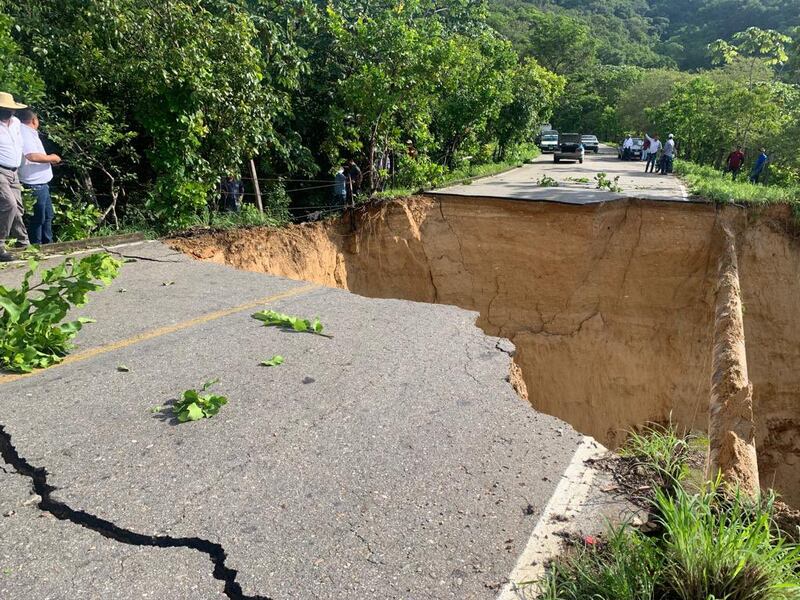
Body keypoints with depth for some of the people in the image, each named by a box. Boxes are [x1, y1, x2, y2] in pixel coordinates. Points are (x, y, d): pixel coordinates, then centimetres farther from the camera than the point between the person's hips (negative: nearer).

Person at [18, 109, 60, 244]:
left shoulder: (29, 133, 15)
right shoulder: (25, 133, -17)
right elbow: (32, 156, -31)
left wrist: (50, 159, 18)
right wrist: (51, 158, -16)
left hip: (41, 184, 10)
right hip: (34, 184, -10)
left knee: (48, 216, 19)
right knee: (38, 219, -1)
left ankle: (48, 245, 29)